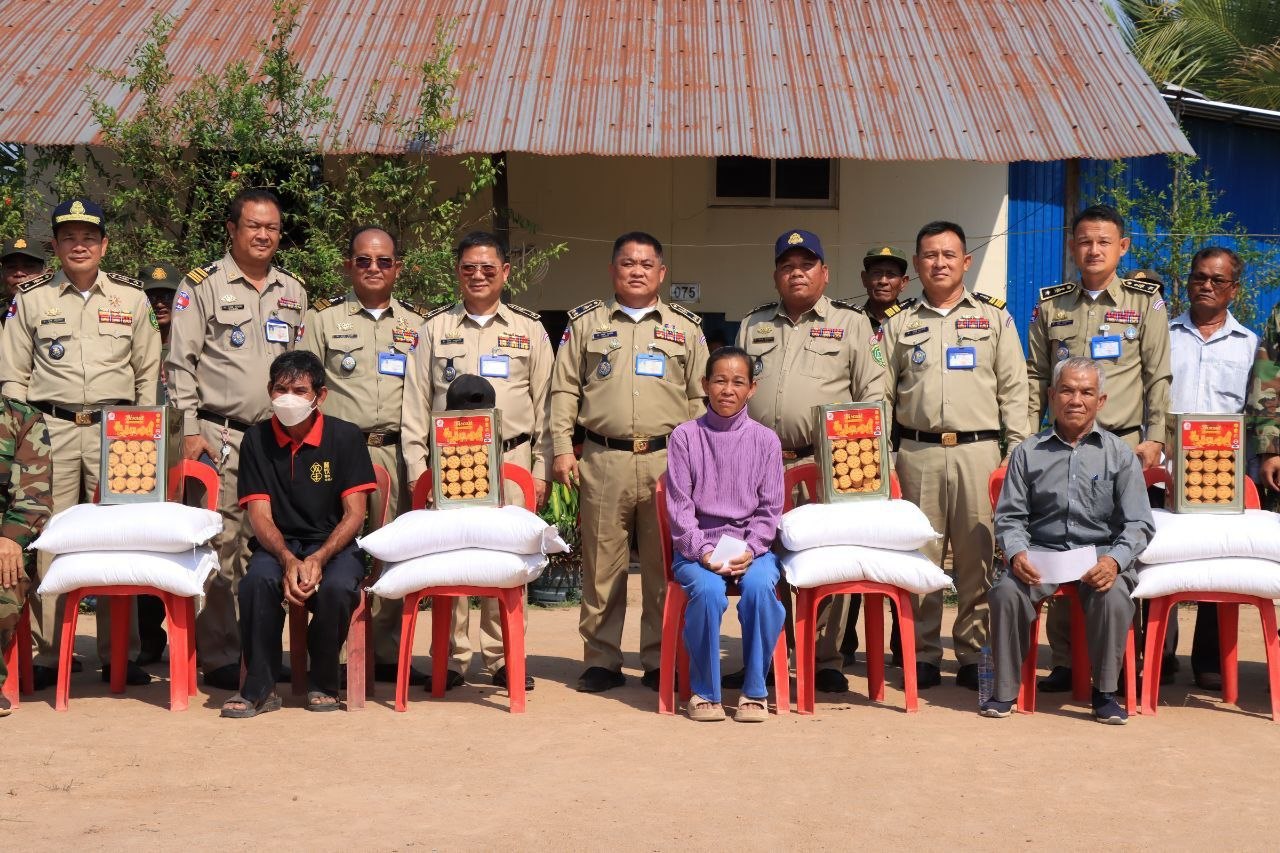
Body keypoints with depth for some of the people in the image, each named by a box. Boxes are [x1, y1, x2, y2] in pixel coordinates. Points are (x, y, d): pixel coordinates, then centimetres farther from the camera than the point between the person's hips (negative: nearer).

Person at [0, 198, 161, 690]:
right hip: (51, 428, 0)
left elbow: (148, 374, 13)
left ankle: (119, 654, 6)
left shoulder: (131, 298, 10)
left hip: (116, 429, 1)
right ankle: (47, 654, 4)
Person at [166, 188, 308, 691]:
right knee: (220, 546, -5)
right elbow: (180, 362, -2)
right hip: (219, 436, -4)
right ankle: (219, 657, 1)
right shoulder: (202, 286, 2)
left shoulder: (293, 292, 15)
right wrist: (190, 430, -9)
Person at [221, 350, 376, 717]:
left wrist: (318, 559, -22)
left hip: (335, 543, -1)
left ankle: (323, 684, -7)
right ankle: (259, 688, -16)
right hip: (277, 545, 1)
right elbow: (259, 515, -4)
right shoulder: (256, 440, 3)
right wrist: (289, 561, -24)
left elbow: (354, 514, -5)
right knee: (257, 580, -34)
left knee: (337, 587, -34)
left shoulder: (346, 436, -1)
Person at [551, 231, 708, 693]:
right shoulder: (585, 322, 12)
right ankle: (602, 660, 11)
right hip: (603, 460, 0)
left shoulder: (686, 327, 13)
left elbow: (700, 399, 12)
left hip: (668, 460, 0)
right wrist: (562, 448, 0)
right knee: (601, 566, 2)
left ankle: (660, 662, 10)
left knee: (664, 568, 2)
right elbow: (564, 390, 10)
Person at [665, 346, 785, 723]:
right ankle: (704, 691, -12)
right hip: (696, 545, -1)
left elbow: (770, 508, 5)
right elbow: (679, 505, -1)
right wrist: (703, 552, -15)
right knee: (707, 590, -32)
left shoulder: (765, 440, 7)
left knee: (759, 585, -32)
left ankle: (755, 691, -14)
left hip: (751, 544, 1)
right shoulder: (685, 436, 4)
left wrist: (750, 551, -12)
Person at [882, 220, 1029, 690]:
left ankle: (973, 654, 7)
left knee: (976, 558, -1)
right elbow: (881, 395, 12)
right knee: (920, 556, 2)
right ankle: (923, 654, 9)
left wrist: (1020, 453, -1)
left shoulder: (994, 316, 10)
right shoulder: (901, 324, 13)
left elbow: (1014, 388, 7)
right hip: (918, 451, 1)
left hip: (977, 450, -1)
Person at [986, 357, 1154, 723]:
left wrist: (1114, 559, -18)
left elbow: (1139, 523, 2)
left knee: (1113, 597, -33)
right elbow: (1009, 517, 7)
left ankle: (1105, 692, -12)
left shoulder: (1120, 454, 8)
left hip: (1101, 553, -1)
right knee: (1006, 592, -28)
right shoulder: (1029, 453, 11)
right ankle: (1005, 690, -12)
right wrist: (1017, 553, -14)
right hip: (1041, 553, 1)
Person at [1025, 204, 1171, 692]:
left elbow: (1159, 376, 3)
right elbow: (1034, 378, 12)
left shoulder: (1146, 303, 6)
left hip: (1126, 445, -2)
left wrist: (1155, 437, -5)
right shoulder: (1051, 306, 11)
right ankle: (1065, 660, 8)